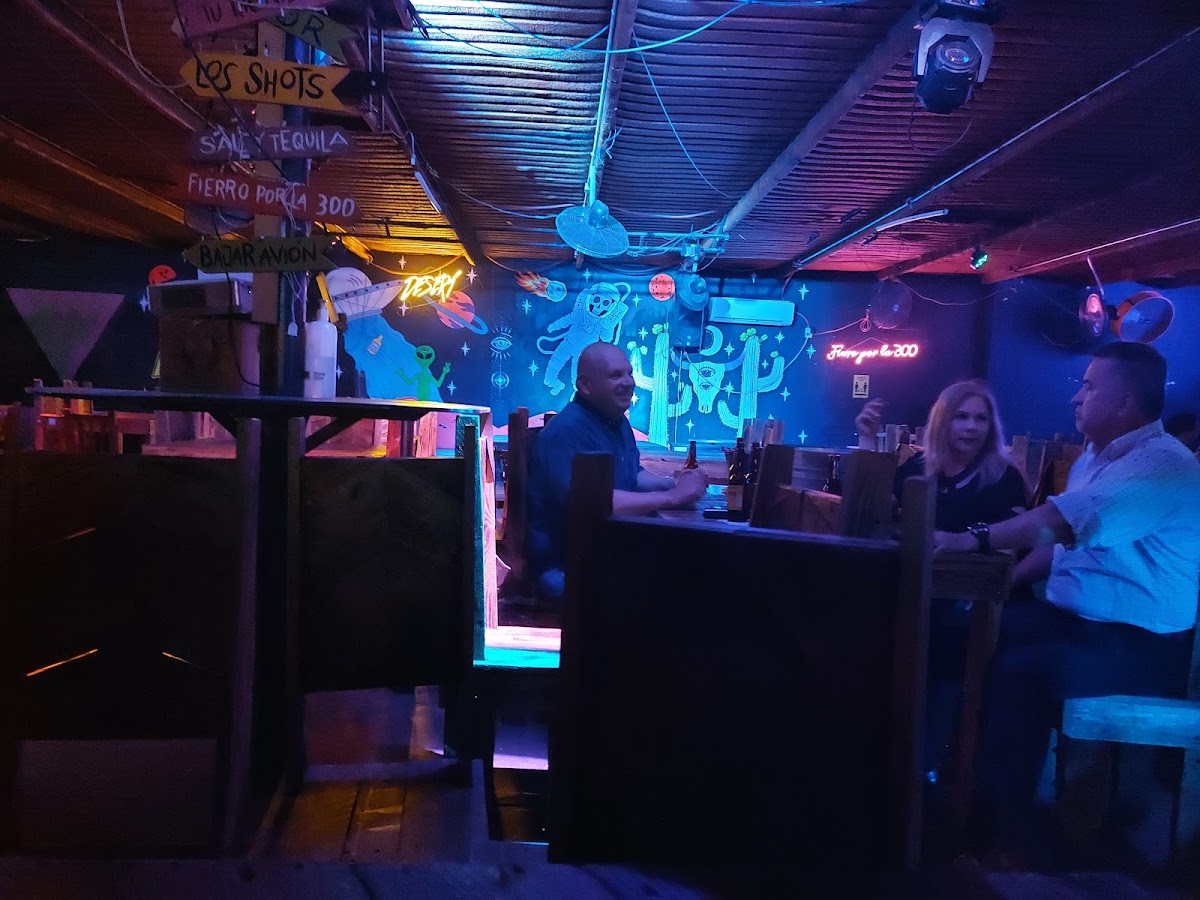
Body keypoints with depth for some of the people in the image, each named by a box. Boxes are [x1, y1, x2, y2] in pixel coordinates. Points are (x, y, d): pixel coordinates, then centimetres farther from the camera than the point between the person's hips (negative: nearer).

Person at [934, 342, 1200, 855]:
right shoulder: (1095, 458, 13)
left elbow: (1065, 520, -31)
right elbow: (1063, 542, 17)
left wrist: (974, 540, -27)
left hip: (1142, 645, -9)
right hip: (1076, 618, 9)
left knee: (1020, 669, -30)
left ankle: (1001, 826, -18)